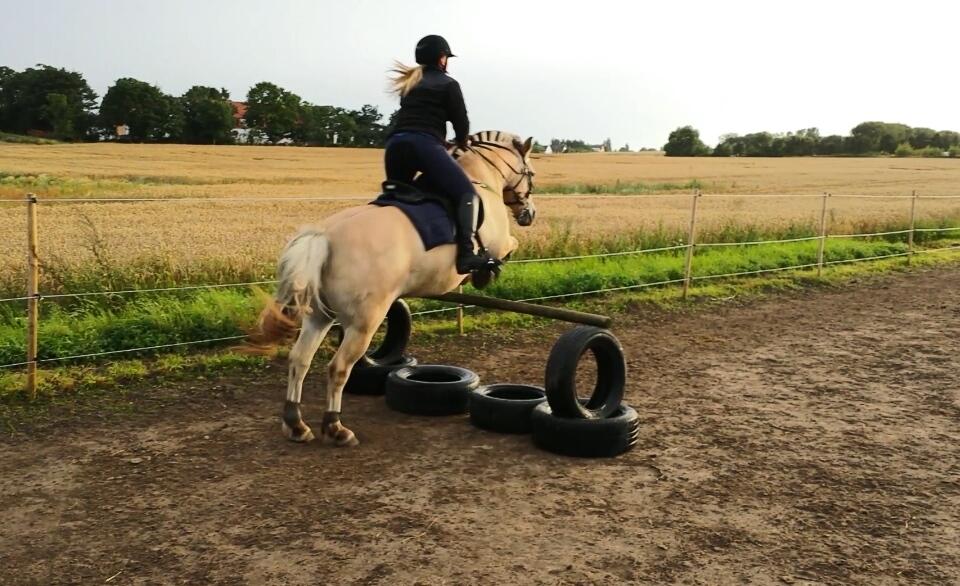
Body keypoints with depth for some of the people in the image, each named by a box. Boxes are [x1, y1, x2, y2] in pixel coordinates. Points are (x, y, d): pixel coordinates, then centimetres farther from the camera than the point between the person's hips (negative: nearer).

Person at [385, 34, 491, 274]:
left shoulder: (408, 84, 30)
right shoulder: (448, 84, 11)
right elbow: (461, 122, 10)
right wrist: (461, 144, 30)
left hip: (394, 144, 7)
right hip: (425, 144, -7)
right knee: (466, 192, -9)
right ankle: (466, 254, -24)